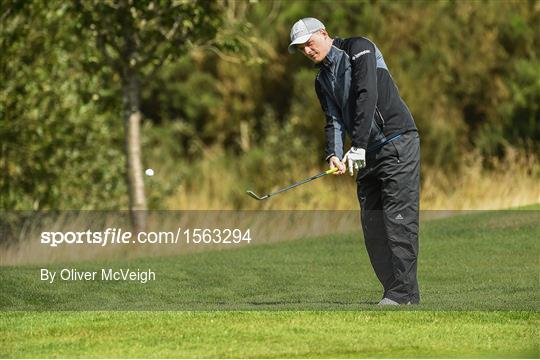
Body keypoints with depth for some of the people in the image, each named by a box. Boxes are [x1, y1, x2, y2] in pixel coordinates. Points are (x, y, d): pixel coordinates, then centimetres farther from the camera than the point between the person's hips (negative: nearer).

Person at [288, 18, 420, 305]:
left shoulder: (359, 49, -7)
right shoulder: (322, 80, 17)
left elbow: (367, 96, -18)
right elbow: (334, 119, 8)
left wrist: (358, 146, -23)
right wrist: (334, 155, -13)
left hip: (397, 143, -9)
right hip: (368, 153, 9)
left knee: (398, 218, -12)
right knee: (372, 223, 3)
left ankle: (404, 292, -15)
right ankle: (393, 290, 6)